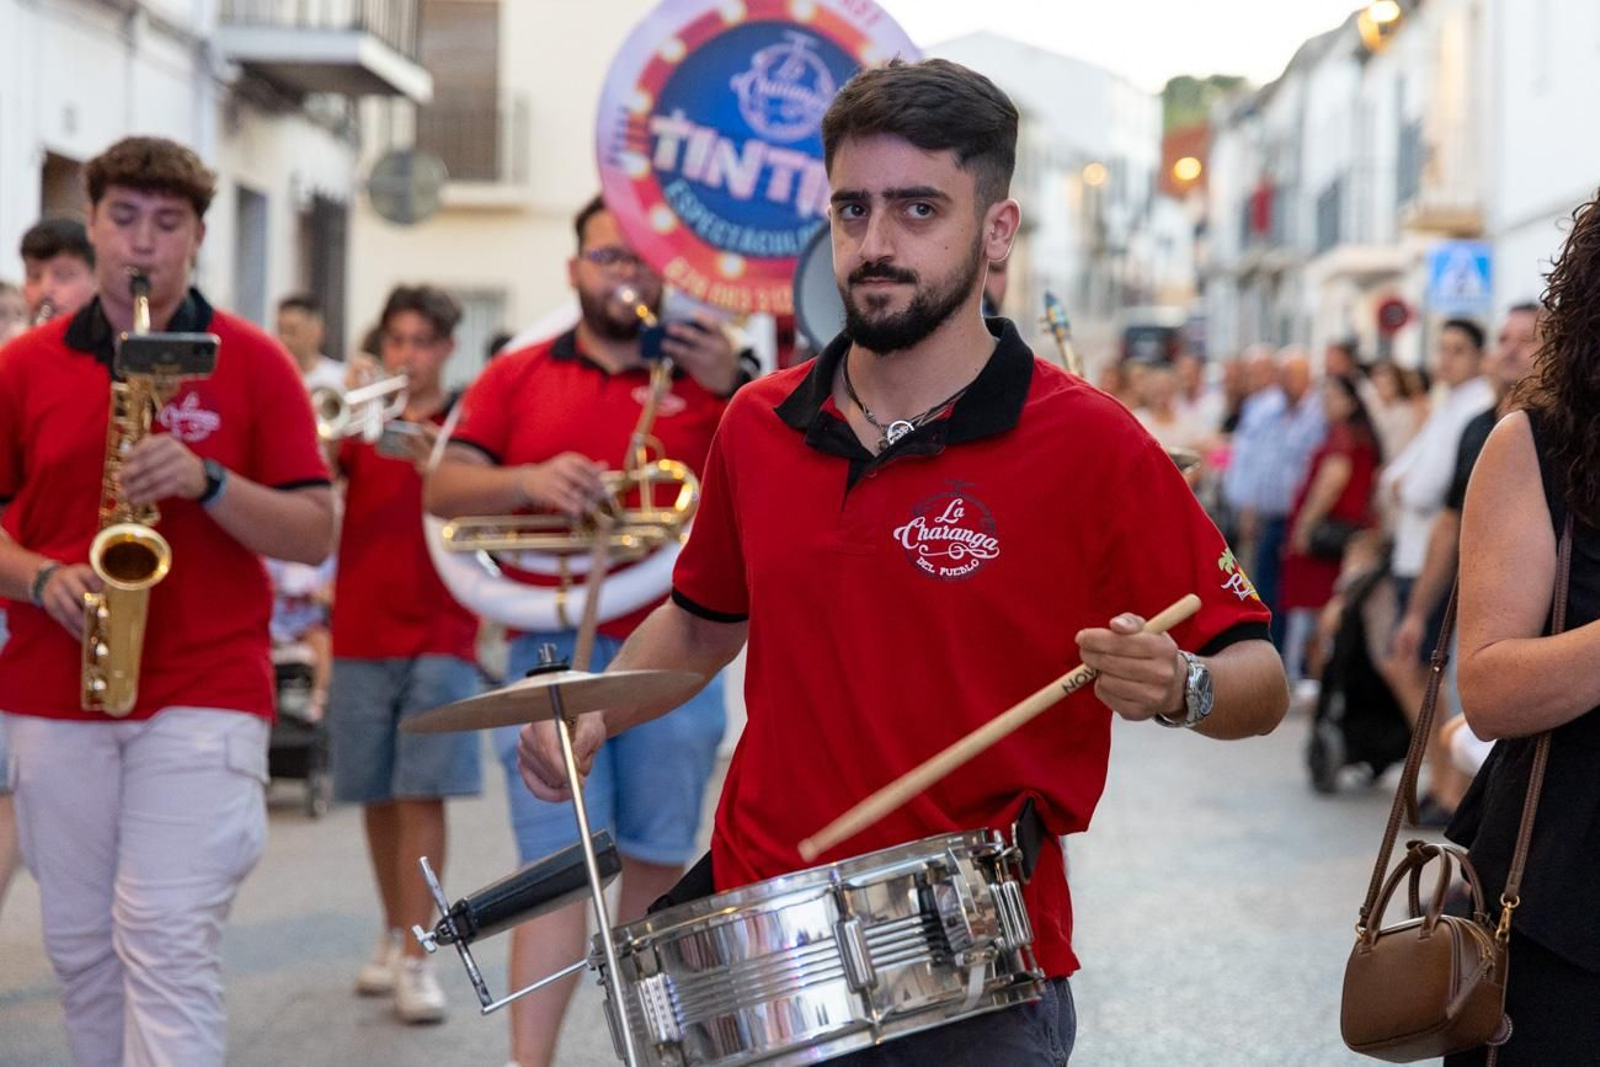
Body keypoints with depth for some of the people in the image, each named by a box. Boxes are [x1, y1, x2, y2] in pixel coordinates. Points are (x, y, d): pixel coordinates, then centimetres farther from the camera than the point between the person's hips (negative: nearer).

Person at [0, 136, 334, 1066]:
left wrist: (206, 481, -17)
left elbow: (317, 534, -1)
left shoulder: (253, 363, 1)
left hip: (205, 693, -3)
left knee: (170, 945, -10)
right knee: (81, 946, 9)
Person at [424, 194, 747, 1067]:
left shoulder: (701, 375, 7)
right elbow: (444, 490, 3)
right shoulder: (517, 377, 10)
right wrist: (528, 480, -16)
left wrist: (735, 388, -17)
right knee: (557, 863, -6)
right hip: (555, 651, 0)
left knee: (658, 860, 8)